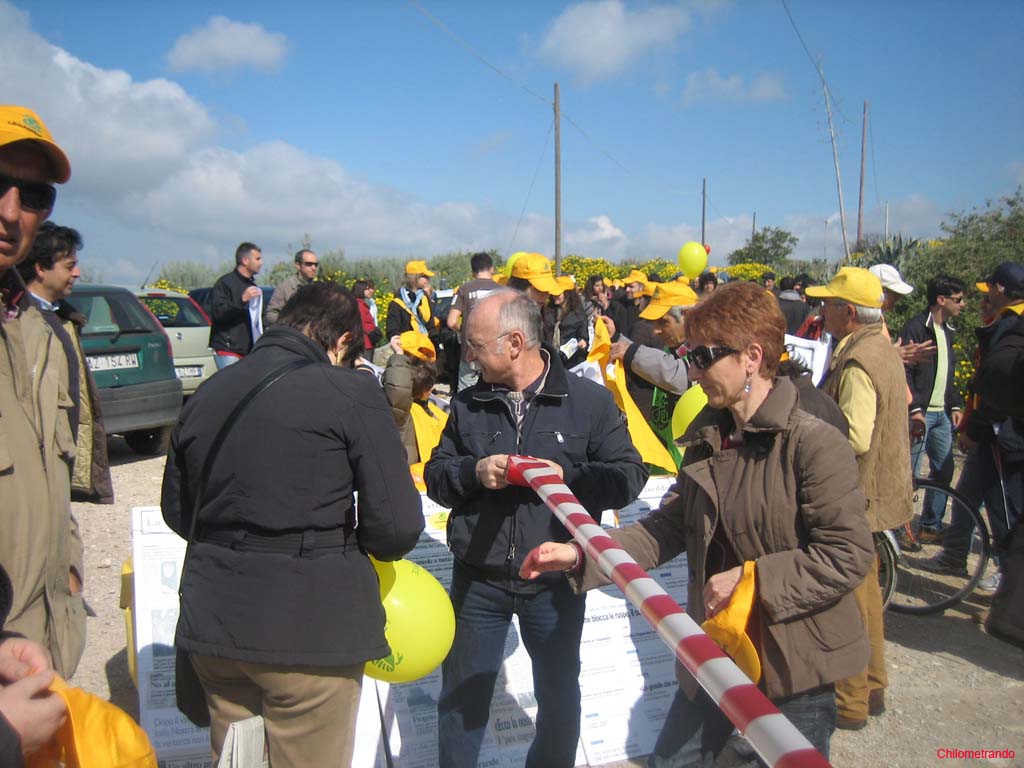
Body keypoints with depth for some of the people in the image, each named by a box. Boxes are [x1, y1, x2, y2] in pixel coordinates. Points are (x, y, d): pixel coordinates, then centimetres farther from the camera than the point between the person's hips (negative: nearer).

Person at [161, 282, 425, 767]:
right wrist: (355, 546, 5)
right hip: (309, 629, -5)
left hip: (213, 621, 6)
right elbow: (398, 525, -15)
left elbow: (176, 510, 16)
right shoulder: (350, 391, -12)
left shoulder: (207, 393, 6)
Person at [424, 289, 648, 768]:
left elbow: (629, 477, -8)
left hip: (555, 580, -1)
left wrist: (568, 476, -25)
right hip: (477, 580, 2)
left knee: (559, 696, 19)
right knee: (462, 696, 17)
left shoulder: (590, 400, -8)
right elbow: (435, 476, 5)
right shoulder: (468, 404, 2)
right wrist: (474, 473, -17)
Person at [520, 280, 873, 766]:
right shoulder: (707, 440, 4)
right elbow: (667, 528, 1)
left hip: (795, 666, -6)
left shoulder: (816, 443, -18)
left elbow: (849, 555, -20)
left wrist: (752, 578, -21)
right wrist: (582, 555, -9)